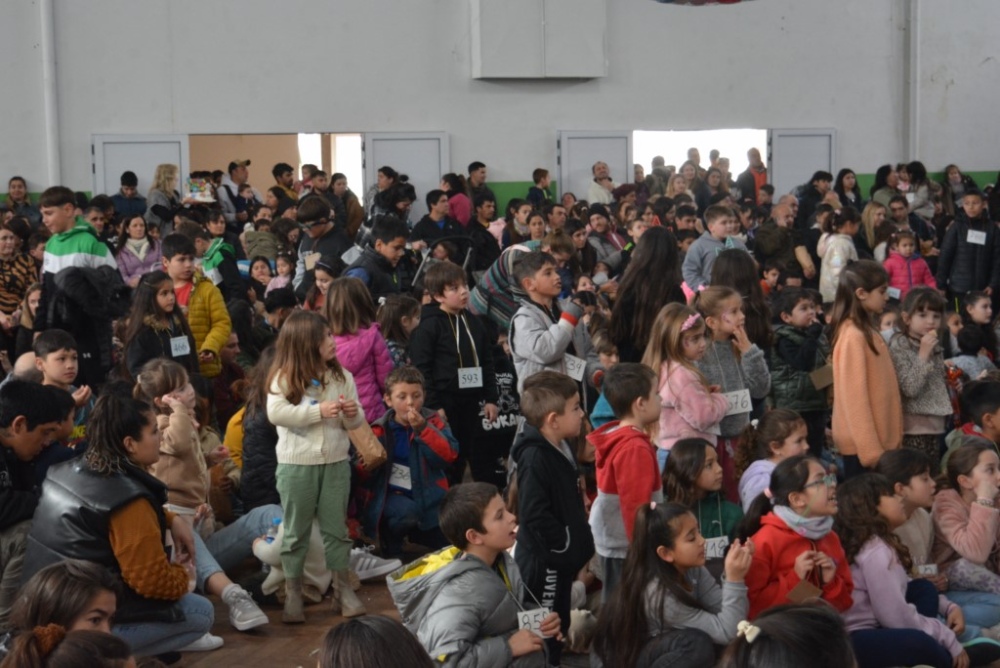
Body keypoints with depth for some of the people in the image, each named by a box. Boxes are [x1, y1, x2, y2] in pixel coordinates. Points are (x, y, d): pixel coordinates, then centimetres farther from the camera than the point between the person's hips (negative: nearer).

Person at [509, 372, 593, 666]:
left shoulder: (560, 449, 8)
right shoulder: (534, 458, -23)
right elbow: (535, 516, -29)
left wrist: (579, 545, 15)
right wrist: (565, 546, -20)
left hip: (561, 559, 10)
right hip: (544, 561, -10)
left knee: (557, 630, 20)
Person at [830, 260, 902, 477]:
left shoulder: (868, 332, 12)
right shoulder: (853, 336, -16)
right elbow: (855, 396, -19)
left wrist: (878, 444, 12)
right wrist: (870, 448, -20)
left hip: (879, 440, 9)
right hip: (862, 445, -9)